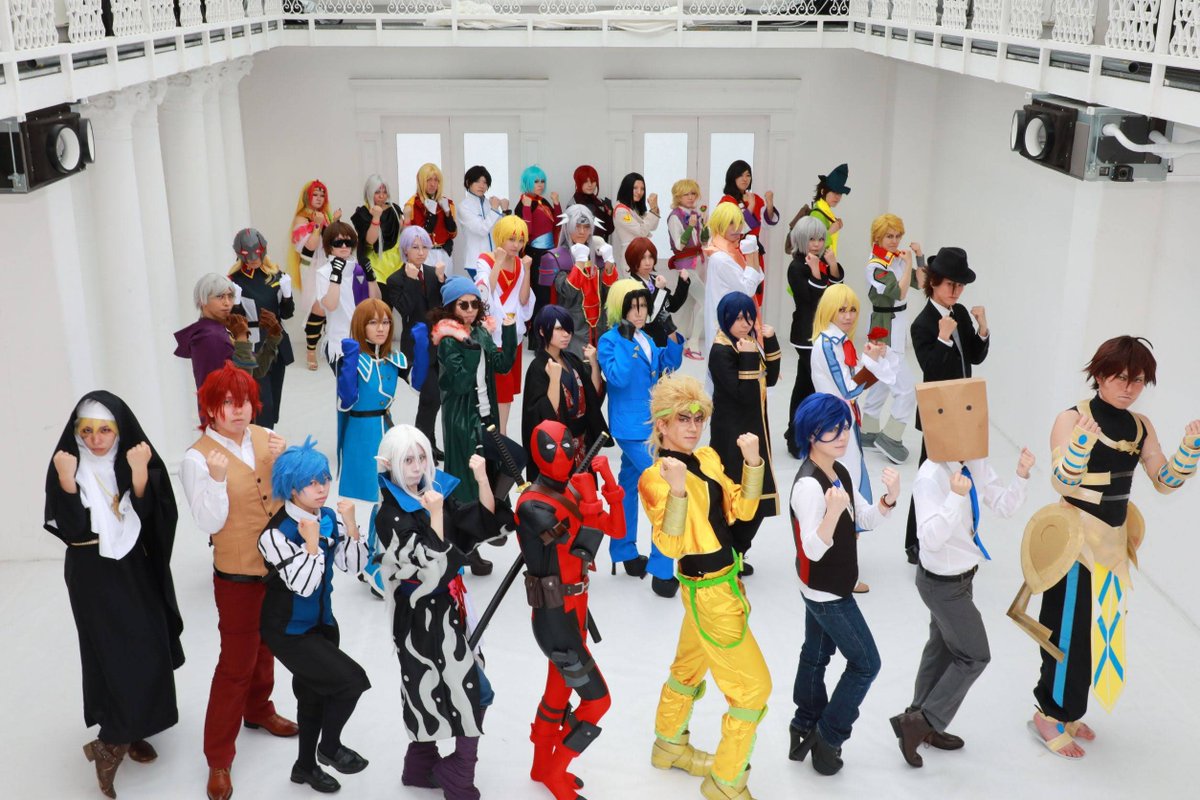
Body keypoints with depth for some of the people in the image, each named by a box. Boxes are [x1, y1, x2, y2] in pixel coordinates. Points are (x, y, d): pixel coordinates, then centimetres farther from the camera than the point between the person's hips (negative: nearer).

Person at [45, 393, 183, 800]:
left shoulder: (135, 458, -5)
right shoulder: (66, 464, -11)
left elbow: (147, 515, -12)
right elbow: (69, 528, -17)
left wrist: (139, 474, -27)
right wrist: (67, 482, -30)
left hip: (135, 568, 4)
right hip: (92, 574, -3)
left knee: (146, 650, 9)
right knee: (115, 653, -6)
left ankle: (127, 732, 26)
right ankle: (112, 742, 6)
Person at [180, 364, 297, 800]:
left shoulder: (266, 438, -1)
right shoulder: (197, 458, -15)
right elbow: (210, 523, -17)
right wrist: (217, 479, -31)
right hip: (238, 574, -5)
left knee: (265, 647, 24)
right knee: (236, 663, 2)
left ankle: (258, 710, 49)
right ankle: (219, 759, 15)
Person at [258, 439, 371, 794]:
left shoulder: (330, 518, -6)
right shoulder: (276, 534, -23)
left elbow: (355, 566, -5)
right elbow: (304, 585, -26)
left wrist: (350, 525, -16)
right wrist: (312, 542, -27)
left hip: (322, 622, 7)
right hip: (289, 631, -7)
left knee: (315, 695, 21)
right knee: (351, 680, -14)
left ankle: (306, 766, 43)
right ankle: (329, 748, 12)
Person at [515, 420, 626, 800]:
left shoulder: (569, 493, 4)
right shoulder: (533, 506, -23)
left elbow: (617, 530, 2)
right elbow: (583, 549, -30)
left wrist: (611, 490, -11)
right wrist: (588, 503, -40)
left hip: (572, 612, 9)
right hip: (555, 619, -9)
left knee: (559, 691, 22)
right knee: (596, 699, -1)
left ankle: (543, 766, 41)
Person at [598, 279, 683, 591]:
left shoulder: (646, 337, 8)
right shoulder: (609, 341, -14)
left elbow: (668, 364, 14)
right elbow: (619, 377, -26)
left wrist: (673, 337, -1)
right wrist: (627, 341, -28)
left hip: (650, 424, 8)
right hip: (632, 428, -8)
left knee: (629, 487, 20)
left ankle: (624, 552, 34)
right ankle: (661, 569, -5)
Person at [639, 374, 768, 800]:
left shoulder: (708, 457, 2)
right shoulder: (656, 477, -20)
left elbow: (742, 510, 4)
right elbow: (670, 545, -29)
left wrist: (752, 461, -10)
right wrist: (677, 490, -44)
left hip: (725, 580, 8)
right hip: (708, 591, -8)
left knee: (689, 667, 26)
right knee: (754, 687, 0)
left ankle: (669, 746, 49)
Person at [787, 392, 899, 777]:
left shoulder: (839, 471, 1)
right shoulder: (809, 484, -29)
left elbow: (867, 520, 5)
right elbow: (813, 550, -32)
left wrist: (890, 498, -15)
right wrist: (833, 512, -49)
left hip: (823, 589, 9)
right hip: (828, 593, -9)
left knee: (815, 655, 20)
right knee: (865, 663, 2)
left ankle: (804, 731, 36)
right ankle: (827, 739, 14)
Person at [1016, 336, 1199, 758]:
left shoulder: (1140, 427, 4)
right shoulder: (1072, 419, -15)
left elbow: (1166, 480, 6)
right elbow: (1061, 482, -24)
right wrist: (1082, 442, -40)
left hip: (1114, 541, 7)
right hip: (1075, 541, -7)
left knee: (1100, 631, 15)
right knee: (1071, 631, 0)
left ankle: (1065, 711, 30)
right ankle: (1049, 715, 17)